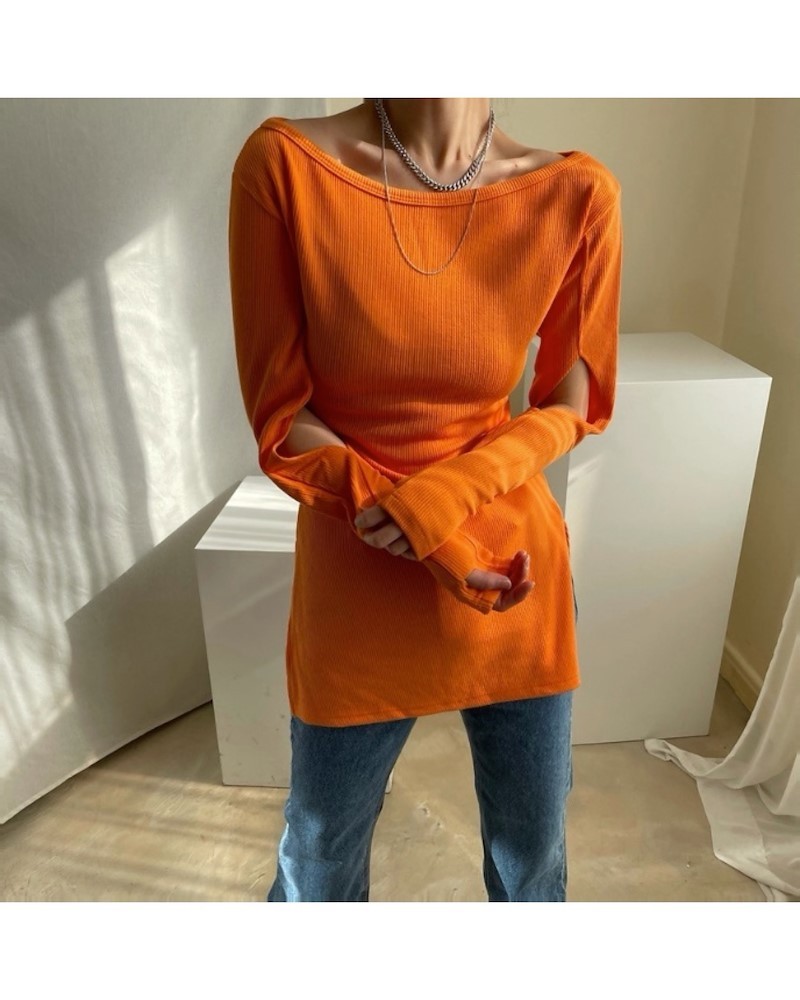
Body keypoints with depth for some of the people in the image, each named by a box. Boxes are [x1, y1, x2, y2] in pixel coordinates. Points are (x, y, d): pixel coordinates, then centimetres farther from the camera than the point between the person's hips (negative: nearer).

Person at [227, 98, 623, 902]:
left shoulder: (576, 194, -9)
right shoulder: (284, 165, -12)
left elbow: (575, 404, 0)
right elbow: (281, 421, -10)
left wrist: (451, 492, -17)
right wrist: (428, 540, -20)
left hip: (519, 564, 2)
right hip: (354, 581, 0)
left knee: (532, 850, 22)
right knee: (320, 845, 23)